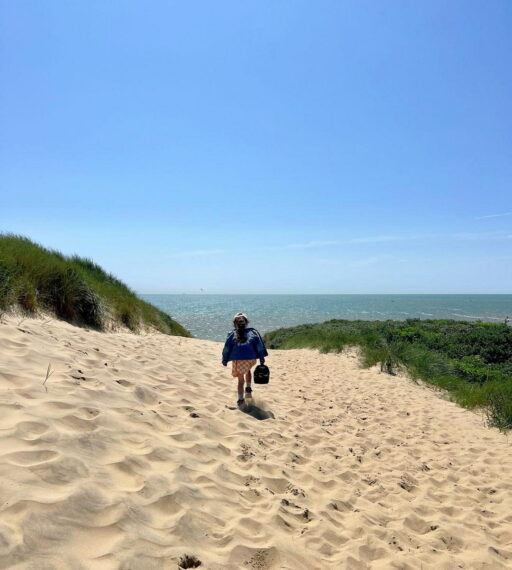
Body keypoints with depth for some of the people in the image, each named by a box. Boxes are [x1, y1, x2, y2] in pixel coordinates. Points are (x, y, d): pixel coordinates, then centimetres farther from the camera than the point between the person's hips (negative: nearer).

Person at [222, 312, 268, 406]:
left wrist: (225, 360, 12)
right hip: (252, 358, 1)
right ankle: (248, 388, 36)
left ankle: (240, 399, -7)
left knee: (241, 379, 4)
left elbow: (227, 347, 7)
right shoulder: (252, 331, 9)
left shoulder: (232, 334, 10)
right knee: (248, 370, 33)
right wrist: (262, 357, 0)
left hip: (238, 359, -1)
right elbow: (259, 344, 1)